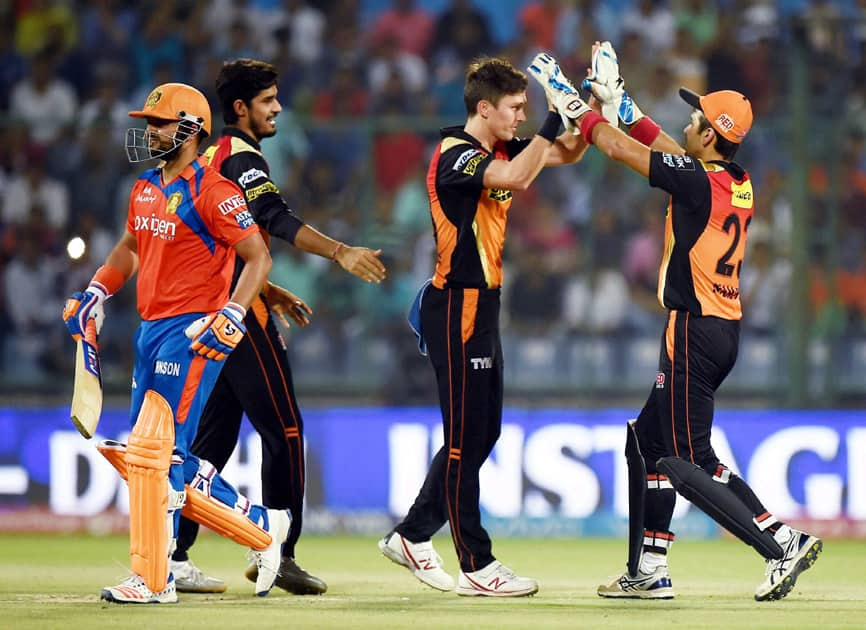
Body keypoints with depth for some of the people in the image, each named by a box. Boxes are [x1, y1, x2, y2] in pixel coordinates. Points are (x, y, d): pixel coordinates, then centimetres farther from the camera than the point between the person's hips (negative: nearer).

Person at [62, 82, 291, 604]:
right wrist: (97, 292, 16)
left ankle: (153, 580, -9)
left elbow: (258, 256, -14)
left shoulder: (212, 191, -12)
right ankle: (262, 525, 22)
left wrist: (231, 318, -24)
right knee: (164, 456, 10)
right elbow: (130, 246, 31)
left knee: (154, 451, -13)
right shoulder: (145, 189, 14)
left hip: (194, 333, -9)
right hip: (151, 329, 9)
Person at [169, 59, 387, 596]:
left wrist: (270, 294, 24)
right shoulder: (241, 158, -10)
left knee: (212, 435, 10)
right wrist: (341, 252, -37)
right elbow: (277, 220, -27)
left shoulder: (215, 159, 21)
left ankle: (173, 556, 6)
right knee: (284, 429, -6)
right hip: (239, 314, -10)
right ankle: (277, 553, -5)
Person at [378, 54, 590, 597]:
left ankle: (413, 536, 23)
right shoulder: (455, 155, -16)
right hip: (456, 308, -10)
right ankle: (477, 567, -2)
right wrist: (555, 117, -33)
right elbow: (515, 178, -33)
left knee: (484, 430, 14)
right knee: (466, 435, -6)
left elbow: (568, 153, 17)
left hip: (481, 307, 10)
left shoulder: (499, 150, 11)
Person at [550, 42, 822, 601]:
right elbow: (667, 149, 23)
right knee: (648, 439, 18)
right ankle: (649, 572, 21)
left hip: (695, 332, -9)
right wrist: (617, 102, 25)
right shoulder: (739, 184, 8)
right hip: (725, 329, 9)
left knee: (688, 463, -8)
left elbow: (619, 148, -10)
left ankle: (782, 544, -16)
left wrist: (577, 107, 5)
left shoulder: (697, 181, -17)